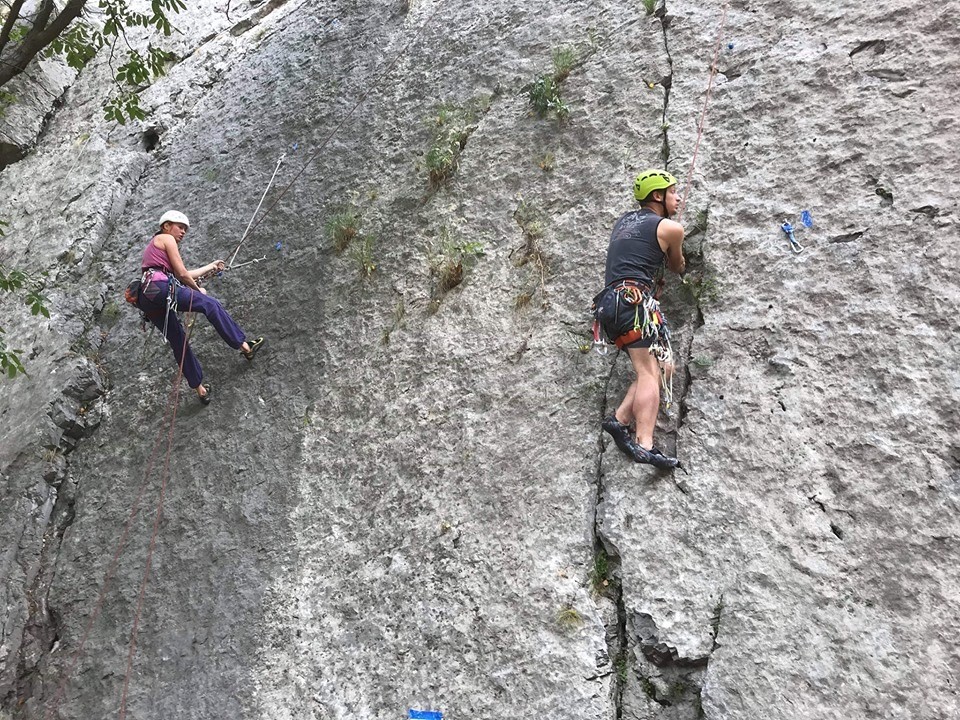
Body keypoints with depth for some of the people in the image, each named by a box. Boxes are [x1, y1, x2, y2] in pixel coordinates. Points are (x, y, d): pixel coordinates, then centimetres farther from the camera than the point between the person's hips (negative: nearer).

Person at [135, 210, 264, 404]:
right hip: (160, 287, -9)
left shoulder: (152, 246, 34)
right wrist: (198, 289, 16)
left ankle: (199, 388, 15)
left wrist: (210, 266, 45)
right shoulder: (166, 239, 7)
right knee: (210, 305, -4)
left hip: (146, 300, 9)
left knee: (178, 341, 12)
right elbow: (182, 273, -1)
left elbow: (181, 275, 35)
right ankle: (244, 345, -6)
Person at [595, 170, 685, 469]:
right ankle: (644, 444, -28)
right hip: (633, 299, -8)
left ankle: (620, 419, -3)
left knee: (658, 367, 9)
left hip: (610, 303, 8)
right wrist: (679, 264, 47)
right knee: (651, 372, -15)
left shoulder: (624, 220, 24)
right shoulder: (671, 228, 6)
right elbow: (678, 267, 24)